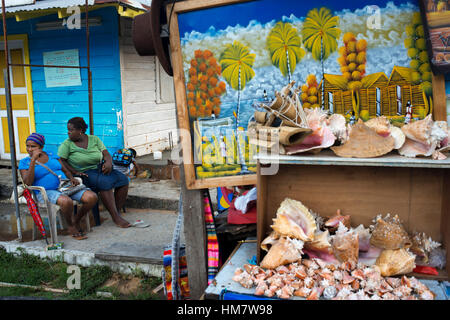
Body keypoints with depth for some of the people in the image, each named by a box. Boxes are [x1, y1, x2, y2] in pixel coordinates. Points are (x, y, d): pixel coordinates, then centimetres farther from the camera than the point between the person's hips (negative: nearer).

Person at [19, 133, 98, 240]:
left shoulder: (52, 155, 13)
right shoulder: (24, 162, 2)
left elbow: (66, 171, 17)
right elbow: (28, 183, -14)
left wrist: (72, 178, -6)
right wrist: (33, 160, -20)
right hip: (46, 192, -4)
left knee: (92, 197, -20)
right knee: (66, 201, -39)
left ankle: (76, 220, 6)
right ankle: (70, 226, -8)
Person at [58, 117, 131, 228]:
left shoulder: (94, 139, 8)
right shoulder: (67, 144, -1)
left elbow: (106, 154, 5)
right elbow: (60, 161, -10)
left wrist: (108, 162, -17)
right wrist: (75, 172, -21)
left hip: (100, 169, 5)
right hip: (84, 173, -5)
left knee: (123, 179, -17)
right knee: (105, 182, -33)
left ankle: (117, 212, -14)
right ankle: (116, 218, -30)